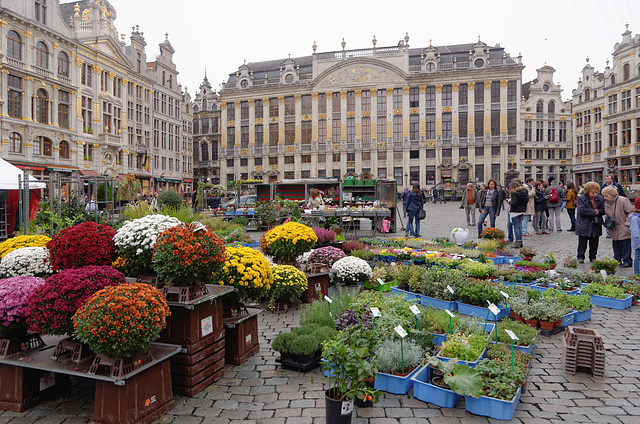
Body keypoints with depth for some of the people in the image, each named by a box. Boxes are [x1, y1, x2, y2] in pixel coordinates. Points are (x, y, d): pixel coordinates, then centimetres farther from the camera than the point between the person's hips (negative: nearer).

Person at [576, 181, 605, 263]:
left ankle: (593, 257, 23)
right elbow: (581, 210, -18)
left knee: (594, 243, 11)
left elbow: (603, 210, 1)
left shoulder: (600, 198, 6)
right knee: (582, 243, 4)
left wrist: (598, 212, -17)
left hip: (596, 225, 4)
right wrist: (593, 212, -16)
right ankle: (580, 257, 15)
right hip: (584, 225, -3)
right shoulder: (581, 198, -7)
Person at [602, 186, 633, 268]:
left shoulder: (623, 200, -16)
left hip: (624, 230, -7)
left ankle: (627, 261, 6)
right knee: (615, 245, 13)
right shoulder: (606, 203, 6)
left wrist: (627, 223, -14)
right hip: (614, 230, 7)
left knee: (625, 245, -3)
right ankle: (617, 260, 24)